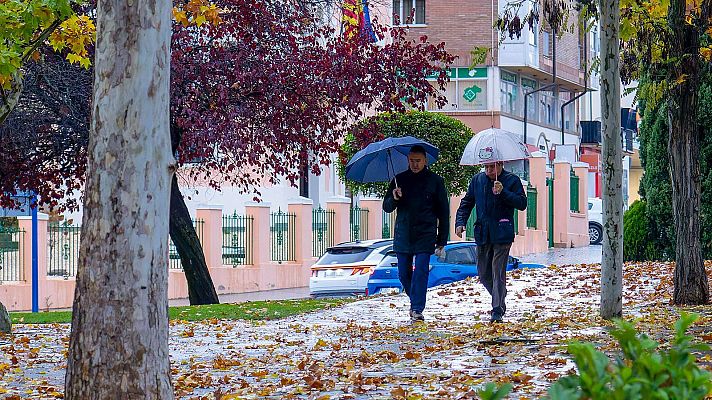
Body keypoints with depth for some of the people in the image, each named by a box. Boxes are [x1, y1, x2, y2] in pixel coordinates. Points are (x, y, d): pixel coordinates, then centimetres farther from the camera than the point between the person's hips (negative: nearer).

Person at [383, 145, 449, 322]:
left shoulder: (435, 181, 3)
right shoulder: (400, 180, 8)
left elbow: (443, 212, 7)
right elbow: (387, 207, 10)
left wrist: (442, 240, 4)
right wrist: (394, 198, -14)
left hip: (425, 235, -3)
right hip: (403, 235, 3)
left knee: (420, 271, -12)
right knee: (404, 273, 6)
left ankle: (417, 309, -12)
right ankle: (415, 302, 28)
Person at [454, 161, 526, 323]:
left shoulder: (512, 180, -2)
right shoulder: (477, 180, 10)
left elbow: (522, 204, -8)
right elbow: (466, 203, 16)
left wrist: (503, 193, -20)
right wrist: (460, 222, 1)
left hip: (502, 235, -5)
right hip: (483, 235, 5)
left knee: (498, 272, -9)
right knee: (483, 273, 9)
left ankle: (497, 310, -8)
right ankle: (500, 300, 30)